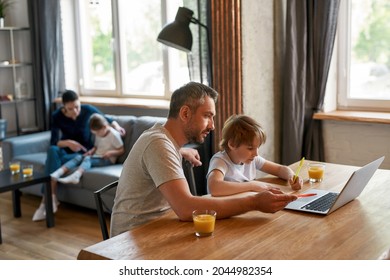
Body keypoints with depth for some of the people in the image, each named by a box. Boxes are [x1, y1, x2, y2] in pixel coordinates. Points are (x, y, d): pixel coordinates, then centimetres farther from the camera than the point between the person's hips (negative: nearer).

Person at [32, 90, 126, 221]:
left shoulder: (88, 110, -11)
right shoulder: (57, 116, -11)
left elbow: (107, 120, 6)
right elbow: (53, 142, -17)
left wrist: (116, 126, -15)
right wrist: (67, 142, -37)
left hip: (84, 152, -2)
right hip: (66, 150, 2)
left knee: (55, 161, -32)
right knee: (52, 150, -35)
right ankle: (51, 198, -34)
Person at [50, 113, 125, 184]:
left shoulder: (114, 135, -6)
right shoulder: (98, 134, 16)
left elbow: (121, 151, -5)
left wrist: (111, 153, -22)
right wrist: (91, 151, 2)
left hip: (107, 159, -7)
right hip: (96, 156, 7)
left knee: (87, 158, -33)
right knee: (78, 157, -20)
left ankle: (75, 176, -60)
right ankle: (57, 173, -39)